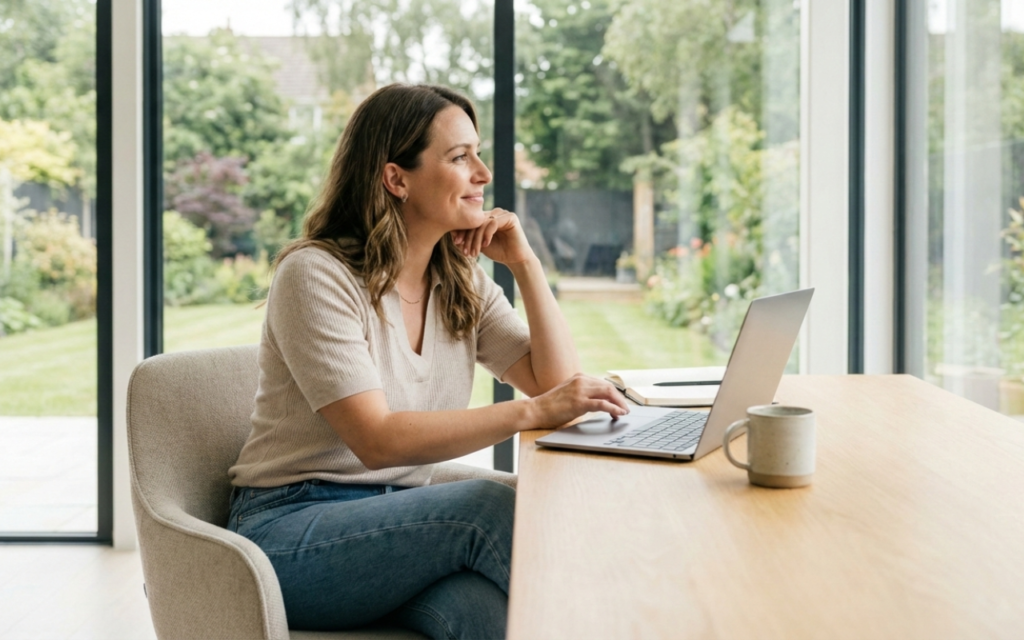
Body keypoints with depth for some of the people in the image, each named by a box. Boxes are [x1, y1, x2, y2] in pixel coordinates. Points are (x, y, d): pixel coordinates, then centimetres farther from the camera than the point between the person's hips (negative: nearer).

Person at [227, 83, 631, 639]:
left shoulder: (461, 282, 9)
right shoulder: (316, 274, -13)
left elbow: (558, 385, 3)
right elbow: (378, 441, -23)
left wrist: (524, 263, -4)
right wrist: (531, 412, -31)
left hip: (398, 521, 5)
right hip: (290, 534, -4)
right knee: (491, 506, -28)